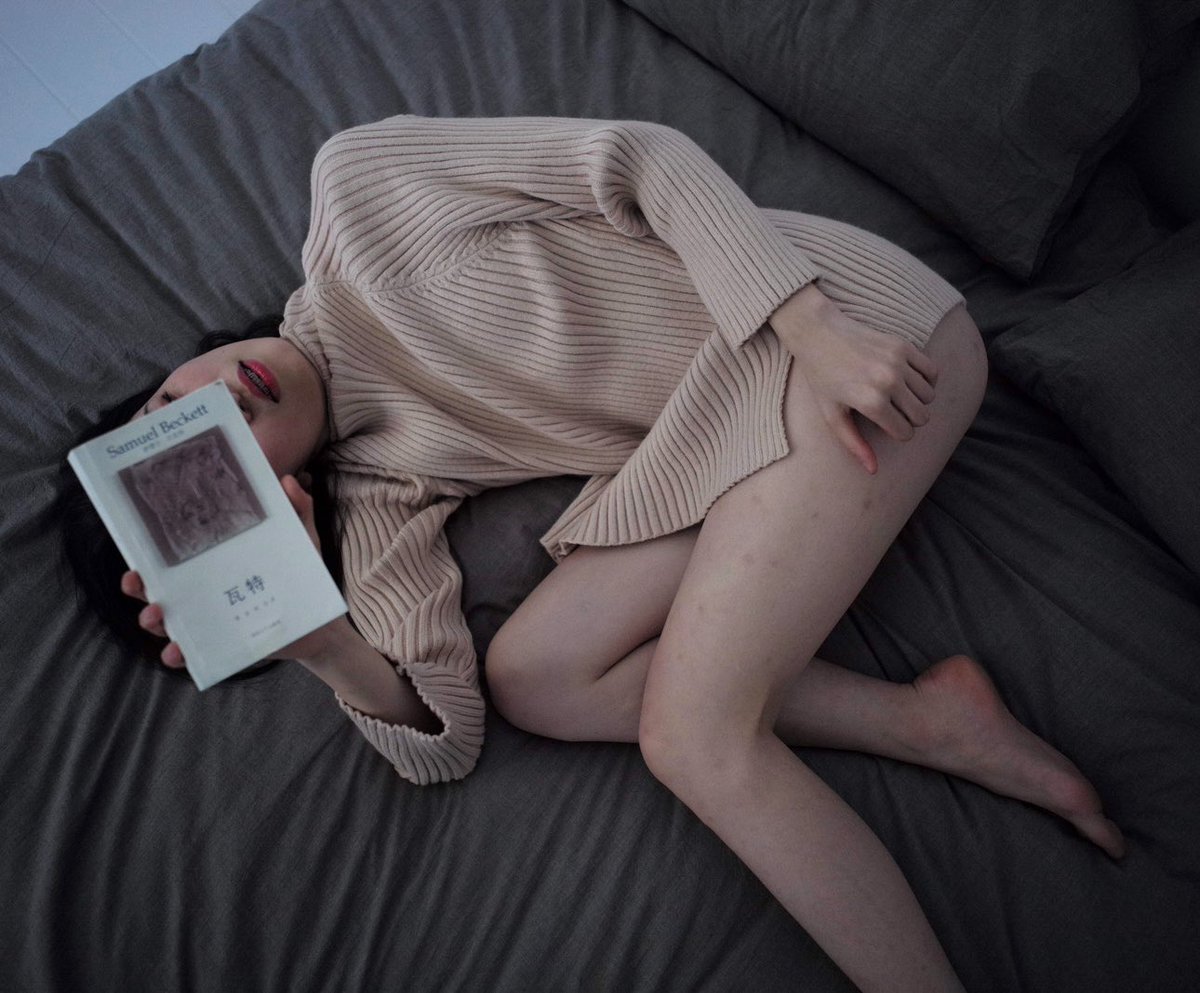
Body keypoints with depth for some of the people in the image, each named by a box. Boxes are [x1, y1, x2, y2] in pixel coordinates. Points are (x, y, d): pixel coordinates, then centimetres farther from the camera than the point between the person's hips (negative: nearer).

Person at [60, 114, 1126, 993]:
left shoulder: (352, 185, -4)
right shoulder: (378, 494, 6)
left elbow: (639, 155, -9)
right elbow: (442, 741, -4)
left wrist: (812, 326, -21)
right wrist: (316, 642, -24)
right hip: (709, 439, 6)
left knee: (690, 734, -19)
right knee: (531, 677, -10)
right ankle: (932, 725, -10)